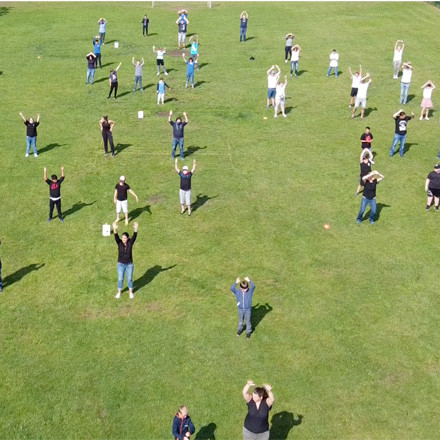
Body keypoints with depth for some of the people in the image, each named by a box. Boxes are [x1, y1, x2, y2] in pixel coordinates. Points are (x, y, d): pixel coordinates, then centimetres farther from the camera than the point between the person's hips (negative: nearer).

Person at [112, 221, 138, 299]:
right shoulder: (119, 243, -11)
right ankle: (119, 292, 30)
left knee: (129, 279, 11)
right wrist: (115, 229, -50)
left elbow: (134, 236, -28)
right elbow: (116, 237, -29)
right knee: (120, 279, 9)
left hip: (129, 264, 0)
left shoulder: (130, 242, -11)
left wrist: (135, 229, -48)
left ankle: (131, 292, 33)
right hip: (121, 264, 0)